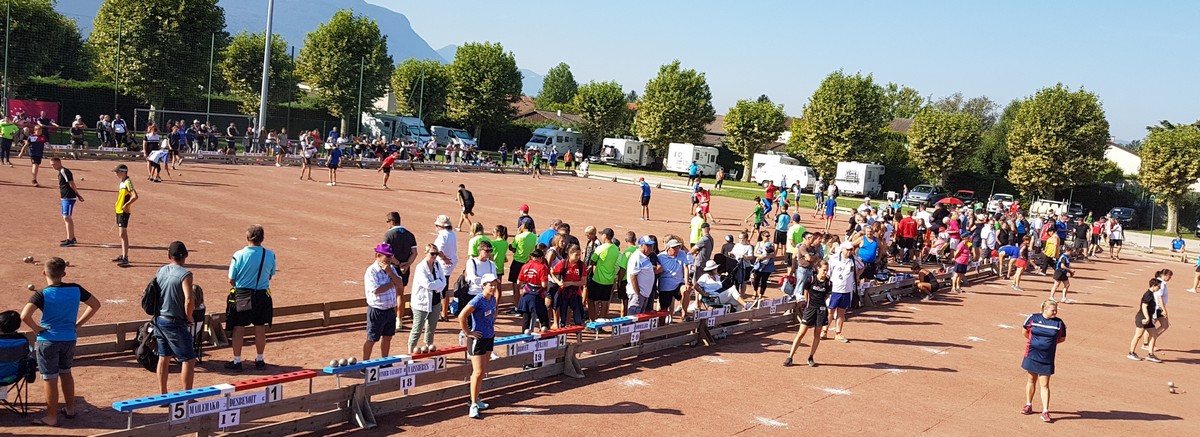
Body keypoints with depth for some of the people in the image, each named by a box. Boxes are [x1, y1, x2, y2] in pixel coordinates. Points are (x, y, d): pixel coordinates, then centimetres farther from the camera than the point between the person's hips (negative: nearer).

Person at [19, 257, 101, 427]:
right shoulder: (75, 289, -3)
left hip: (48, 341, -4)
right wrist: (78, 323, 10)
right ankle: (70, 408, 33)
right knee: (66, 373, 23)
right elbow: (95, 304, 8)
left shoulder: (41, 295, -16)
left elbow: (24, 316, -28)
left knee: (50, 379, 5)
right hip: (69, 339, 4)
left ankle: (51, 417, 14)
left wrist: (36, 328, -10)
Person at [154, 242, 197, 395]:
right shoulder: (184, 274, -17)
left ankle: (162, 395, 25)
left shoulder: (160, 271, 5)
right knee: (189, 359, 1)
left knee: (164, 357, 17)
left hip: (159, 319, 8)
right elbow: (189, 300, -27)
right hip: (175, 323, -7)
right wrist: (190, 318, -12)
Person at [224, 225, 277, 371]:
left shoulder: (239, 255, -15)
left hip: (241, 295, -2)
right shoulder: (270, 255, -8)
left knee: (238, 329, 10)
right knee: (260, 328, 14)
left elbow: (231, 280, -7)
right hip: (262, 295, 2)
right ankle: (259, 360, 25)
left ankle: (237, 361, 17)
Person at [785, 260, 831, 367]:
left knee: (817, 334, 7)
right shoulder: (811, 280, -9)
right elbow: (806, 293, 4)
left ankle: (810, 358, 18)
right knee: (801, 333, -3)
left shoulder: (828, 283, -2)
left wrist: (819, 302, 9)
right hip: (809, 309, -2)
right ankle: (790, 357, 0)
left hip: (821, 310, 2)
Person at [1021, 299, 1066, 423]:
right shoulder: (1033, 318, -3)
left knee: (1044, 384, -2)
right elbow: (1025, 332, 12)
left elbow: (1062, 338, 10)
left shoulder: (1059, 323, -3)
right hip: (1032, 355, 1)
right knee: (1031, 380, 13)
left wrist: (1050, 342, 2)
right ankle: (1028, 405, 27)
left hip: (1047, 358, -1)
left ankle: (1045, 411, 0)